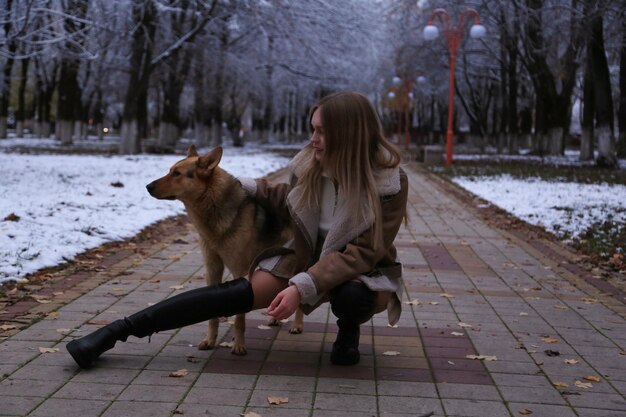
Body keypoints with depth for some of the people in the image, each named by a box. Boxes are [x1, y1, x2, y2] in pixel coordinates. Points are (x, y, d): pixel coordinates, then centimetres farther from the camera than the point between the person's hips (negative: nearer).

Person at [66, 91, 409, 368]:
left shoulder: (389, 183, -24)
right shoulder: (312, 162, -11)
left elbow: (363, 253, -28)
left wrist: (303, 286, -36)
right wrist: (249, 187, 1)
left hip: (360, 272, -3)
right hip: (307, 257, 3)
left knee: (351, 297, -40)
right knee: (247, 291, -21)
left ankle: (349, 329, -2)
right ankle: (121, 330, -22)